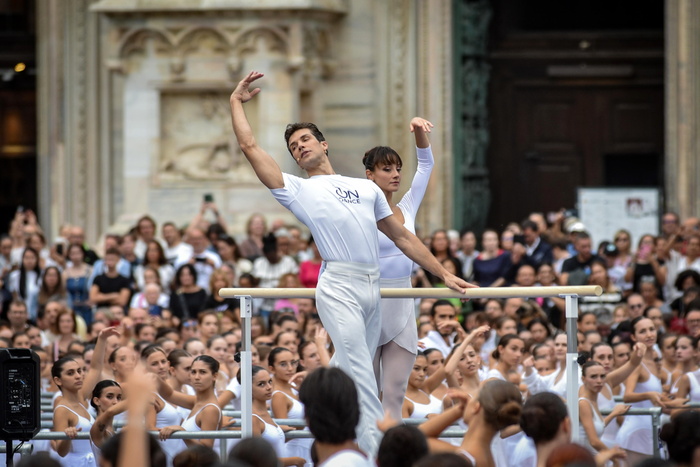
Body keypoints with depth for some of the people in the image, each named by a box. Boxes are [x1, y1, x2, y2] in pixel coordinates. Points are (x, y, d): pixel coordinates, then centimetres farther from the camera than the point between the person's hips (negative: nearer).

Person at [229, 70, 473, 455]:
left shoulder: (366, 188, 23)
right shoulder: (297, 190, 12)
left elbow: (402, 237, 24)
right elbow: (249, 146, 9)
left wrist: (444, 274, 19)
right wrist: (237, 102, 15)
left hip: (372, 288, 5)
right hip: (339, 286, -5)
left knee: (352, 373, 9)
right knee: (360, 374, -14)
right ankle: (378, 452, -19)